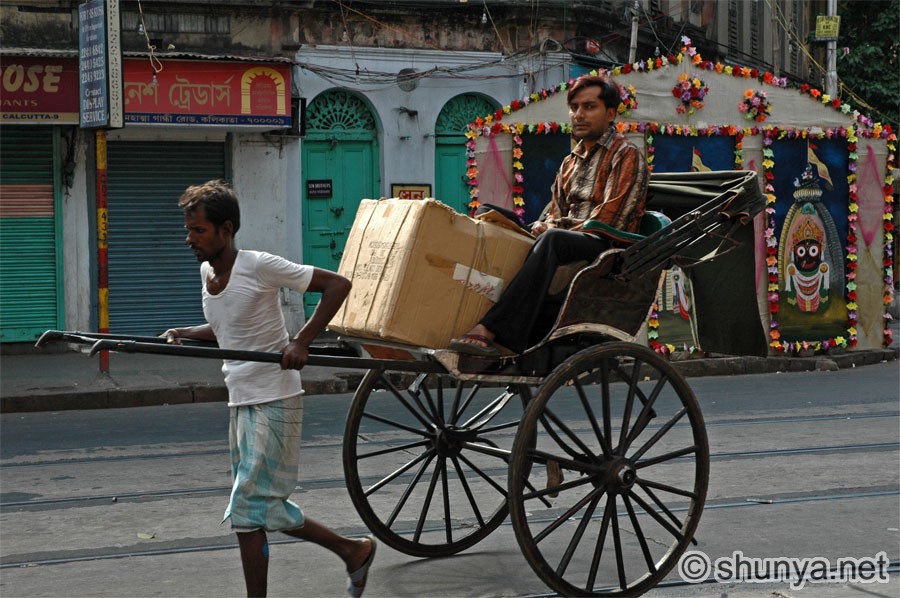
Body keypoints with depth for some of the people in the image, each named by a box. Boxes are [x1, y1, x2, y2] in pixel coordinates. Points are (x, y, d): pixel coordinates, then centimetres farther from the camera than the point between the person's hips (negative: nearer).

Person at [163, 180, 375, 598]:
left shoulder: (259, 266, -16)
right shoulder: (206, 271, 7)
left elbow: (337, 285, -16)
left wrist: (301, 342, -24)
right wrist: (181, 334, 6)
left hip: (274, 402, -9)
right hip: (241, 402, 9)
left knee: (248, 510, -10)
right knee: (265, 508, 13)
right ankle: (353, 551, 25)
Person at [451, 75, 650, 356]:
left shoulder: (627, 155, 2)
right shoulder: (570, 162, 25)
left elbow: (608, 221, -9)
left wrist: (554, 226, -10)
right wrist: (543, 226, -4)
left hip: (609, 251, -8)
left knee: (553, 240, -35)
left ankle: (490, 330, -46)